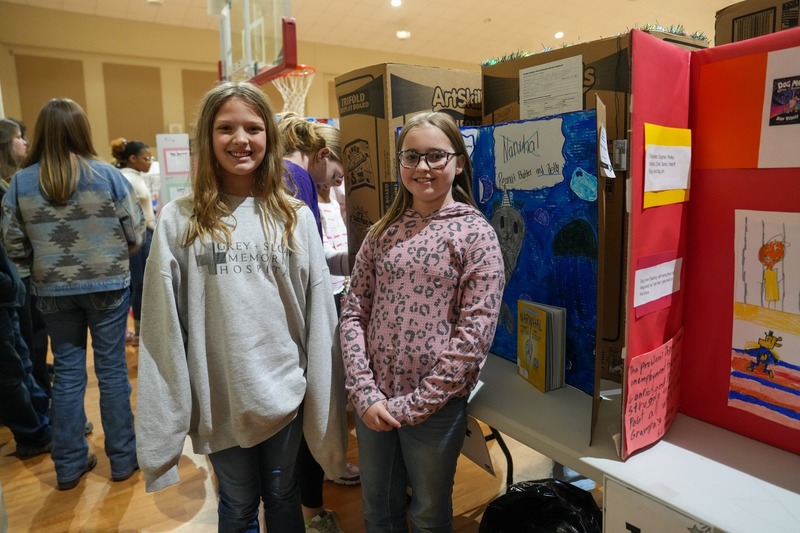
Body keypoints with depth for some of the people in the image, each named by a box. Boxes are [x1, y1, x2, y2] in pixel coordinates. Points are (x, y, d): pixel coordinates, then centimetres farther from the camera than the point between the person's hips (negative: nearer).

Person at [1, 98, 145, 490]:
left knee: (67, 373, 14)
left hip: (53, 292, 2)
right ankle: (123, 458, 21)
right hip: (108, 287, -2)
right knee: (112, 370, 8)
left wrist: (45, 266, 18)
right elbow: (136, 235, -7)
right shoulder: (108, 175, -11)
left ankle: (69, 464, 26)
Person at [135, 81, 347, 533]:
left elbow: (320, 315, -3)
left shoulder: (295, 217, -4)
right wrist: (163, 421, -5)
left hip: (285, 392, 1)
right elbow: (163, 327, -5)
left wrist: (325, 403, -1)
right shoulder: (179, 221, -6)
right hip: (220, 398, 0)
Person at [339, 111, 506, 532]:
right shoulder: (382, 231, 3)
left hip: (436, 406, -3)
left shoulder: (476, 233, -9)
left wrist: (414, 403, -14)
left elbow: (475, 335, -14)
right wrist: (364, 393, -9)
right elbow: (353, 313, 1)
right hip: (373, 402, 4)